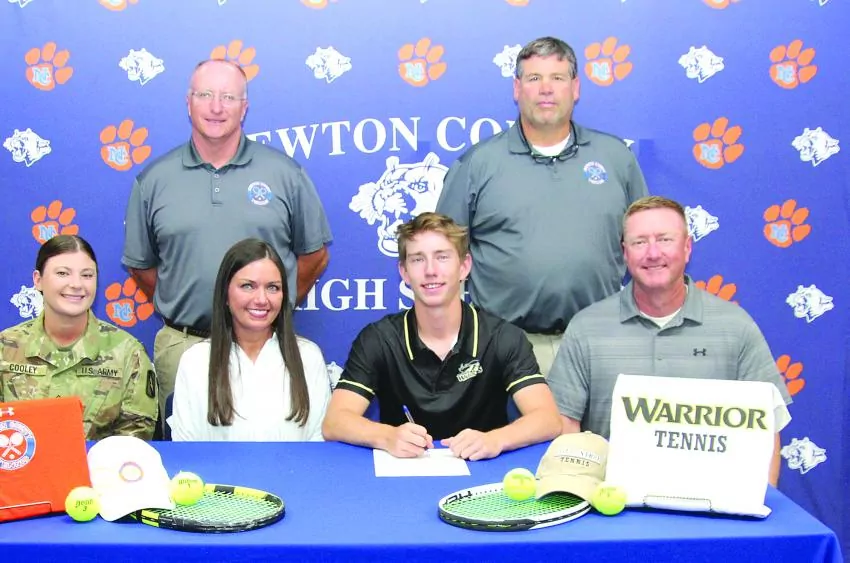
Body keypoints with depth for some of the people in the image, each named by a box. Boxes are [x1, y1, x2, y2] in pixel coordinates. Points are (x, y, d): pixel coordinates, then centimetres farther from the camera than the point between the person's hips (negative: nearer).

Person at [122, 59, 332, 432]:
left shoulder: (285, 173, 3)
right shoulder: (154, 181, 6)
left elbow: (315, 255, 8)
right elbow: (141, 265, 13)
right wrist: (181, 309, 7)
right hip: (182, 346, 1)